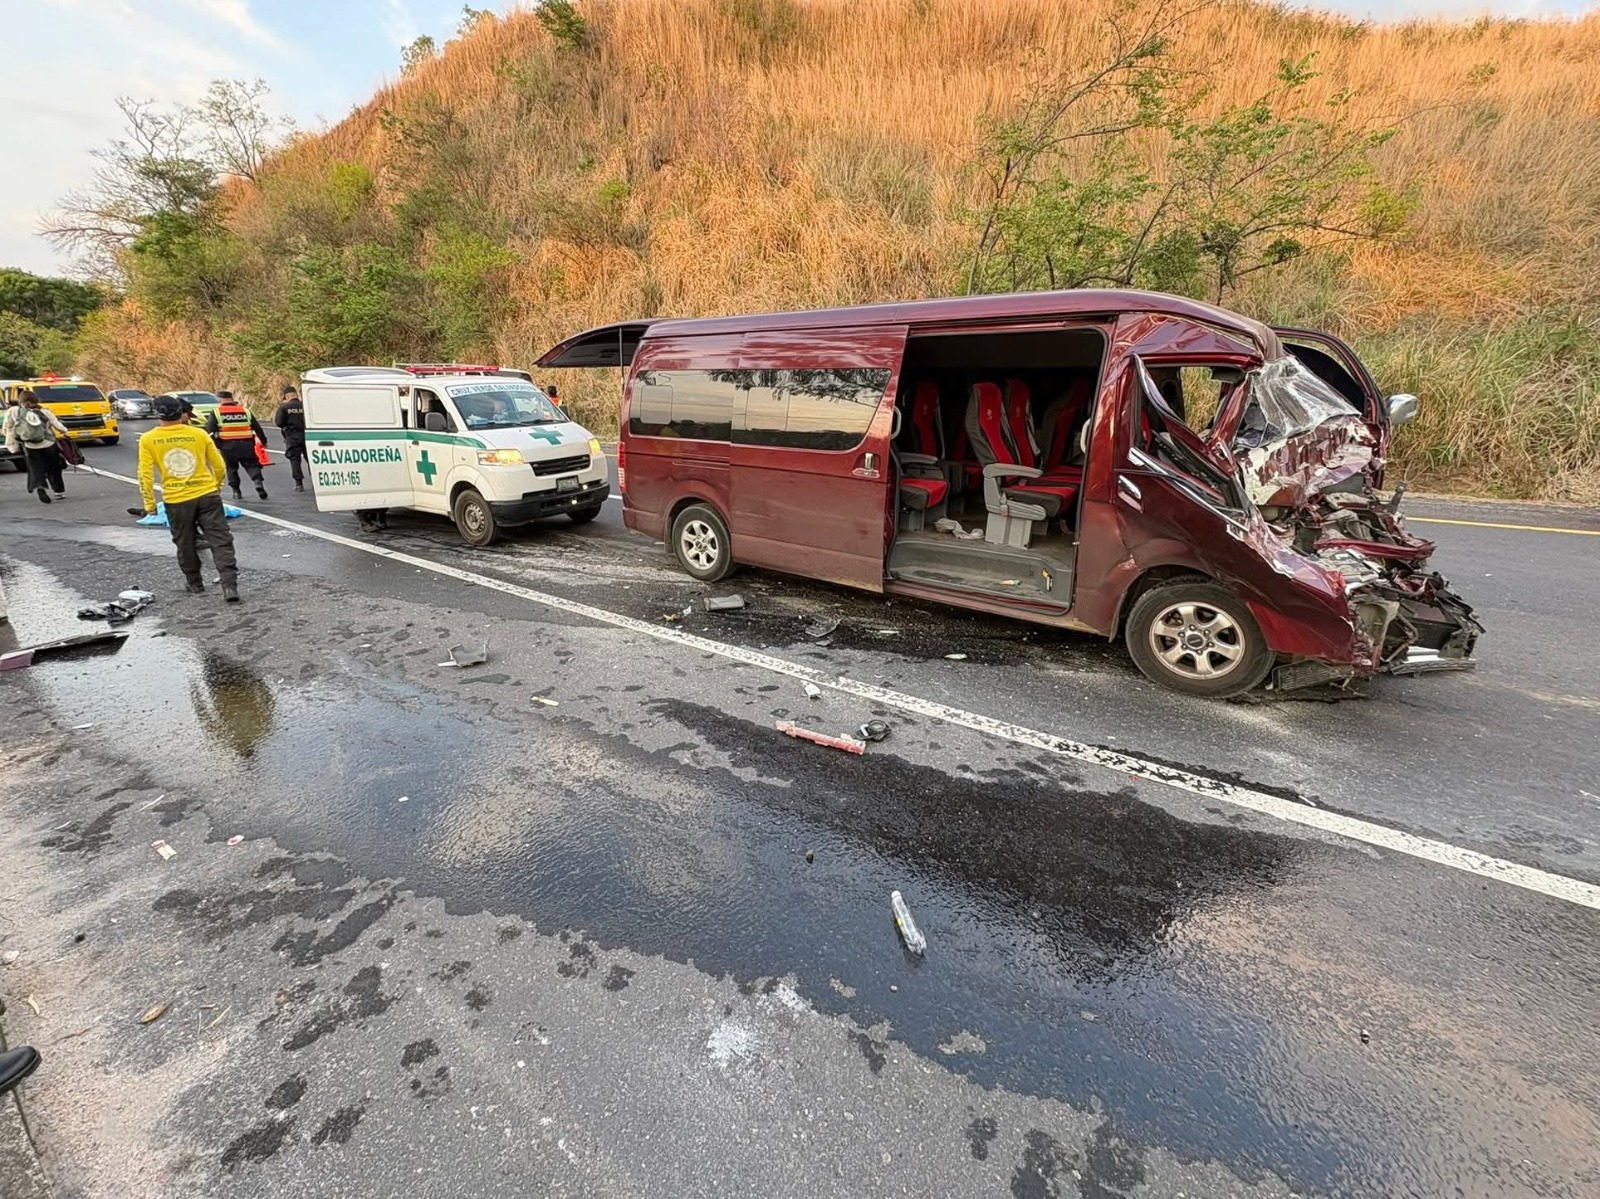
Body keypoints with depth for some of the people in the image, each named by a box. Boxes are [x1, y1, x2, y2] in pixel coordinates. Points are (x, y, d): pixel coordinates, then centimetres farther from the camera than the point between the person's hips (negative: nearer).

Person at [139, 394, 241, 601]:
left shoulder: (148, 440, 0)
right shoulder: (199, 434, 2)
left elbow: (145, 474, -2)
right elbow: (219, 466, 9)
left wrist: (149, 502, 8)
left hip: (176, 501, 0)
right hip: (207, 496, 0)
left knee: (186, 545, 17)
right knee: (221, 542, -2)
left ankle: (195, 583, 30)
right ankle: (229, 586, -12)